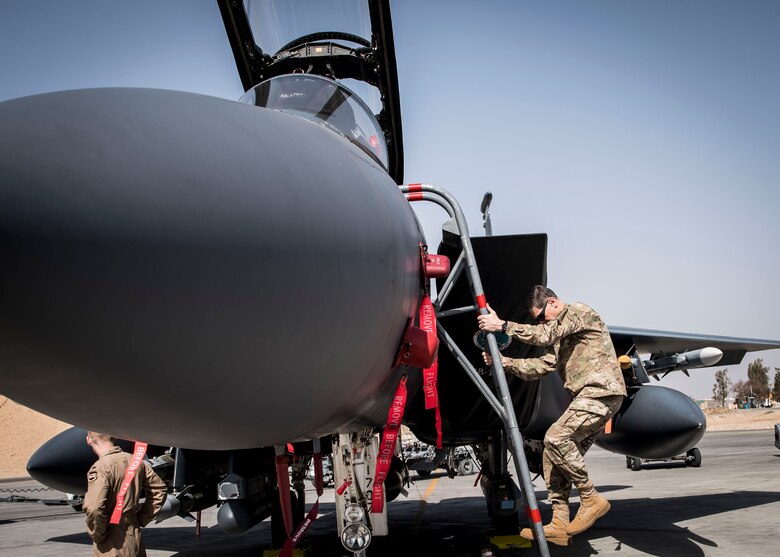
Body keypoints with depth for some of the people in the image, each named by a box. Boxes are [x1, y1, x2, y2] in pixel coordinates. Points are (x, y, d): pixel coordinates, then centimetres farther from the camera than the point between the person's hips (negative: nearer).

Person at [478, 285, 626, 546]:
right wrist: (503, 361, 0)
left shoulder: (579, 312, -3)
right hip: (587, 397, 10)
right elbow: (542, 366, 12)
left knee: (556, 438, -21)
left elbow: (545, 336, -17)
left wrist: (504, 325, -22)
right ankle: (559, 525, 1)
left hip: (602, 391, -10)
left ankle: (592, 499, -9)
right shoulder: (560, 338, 25)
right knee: (554, 454, 1)